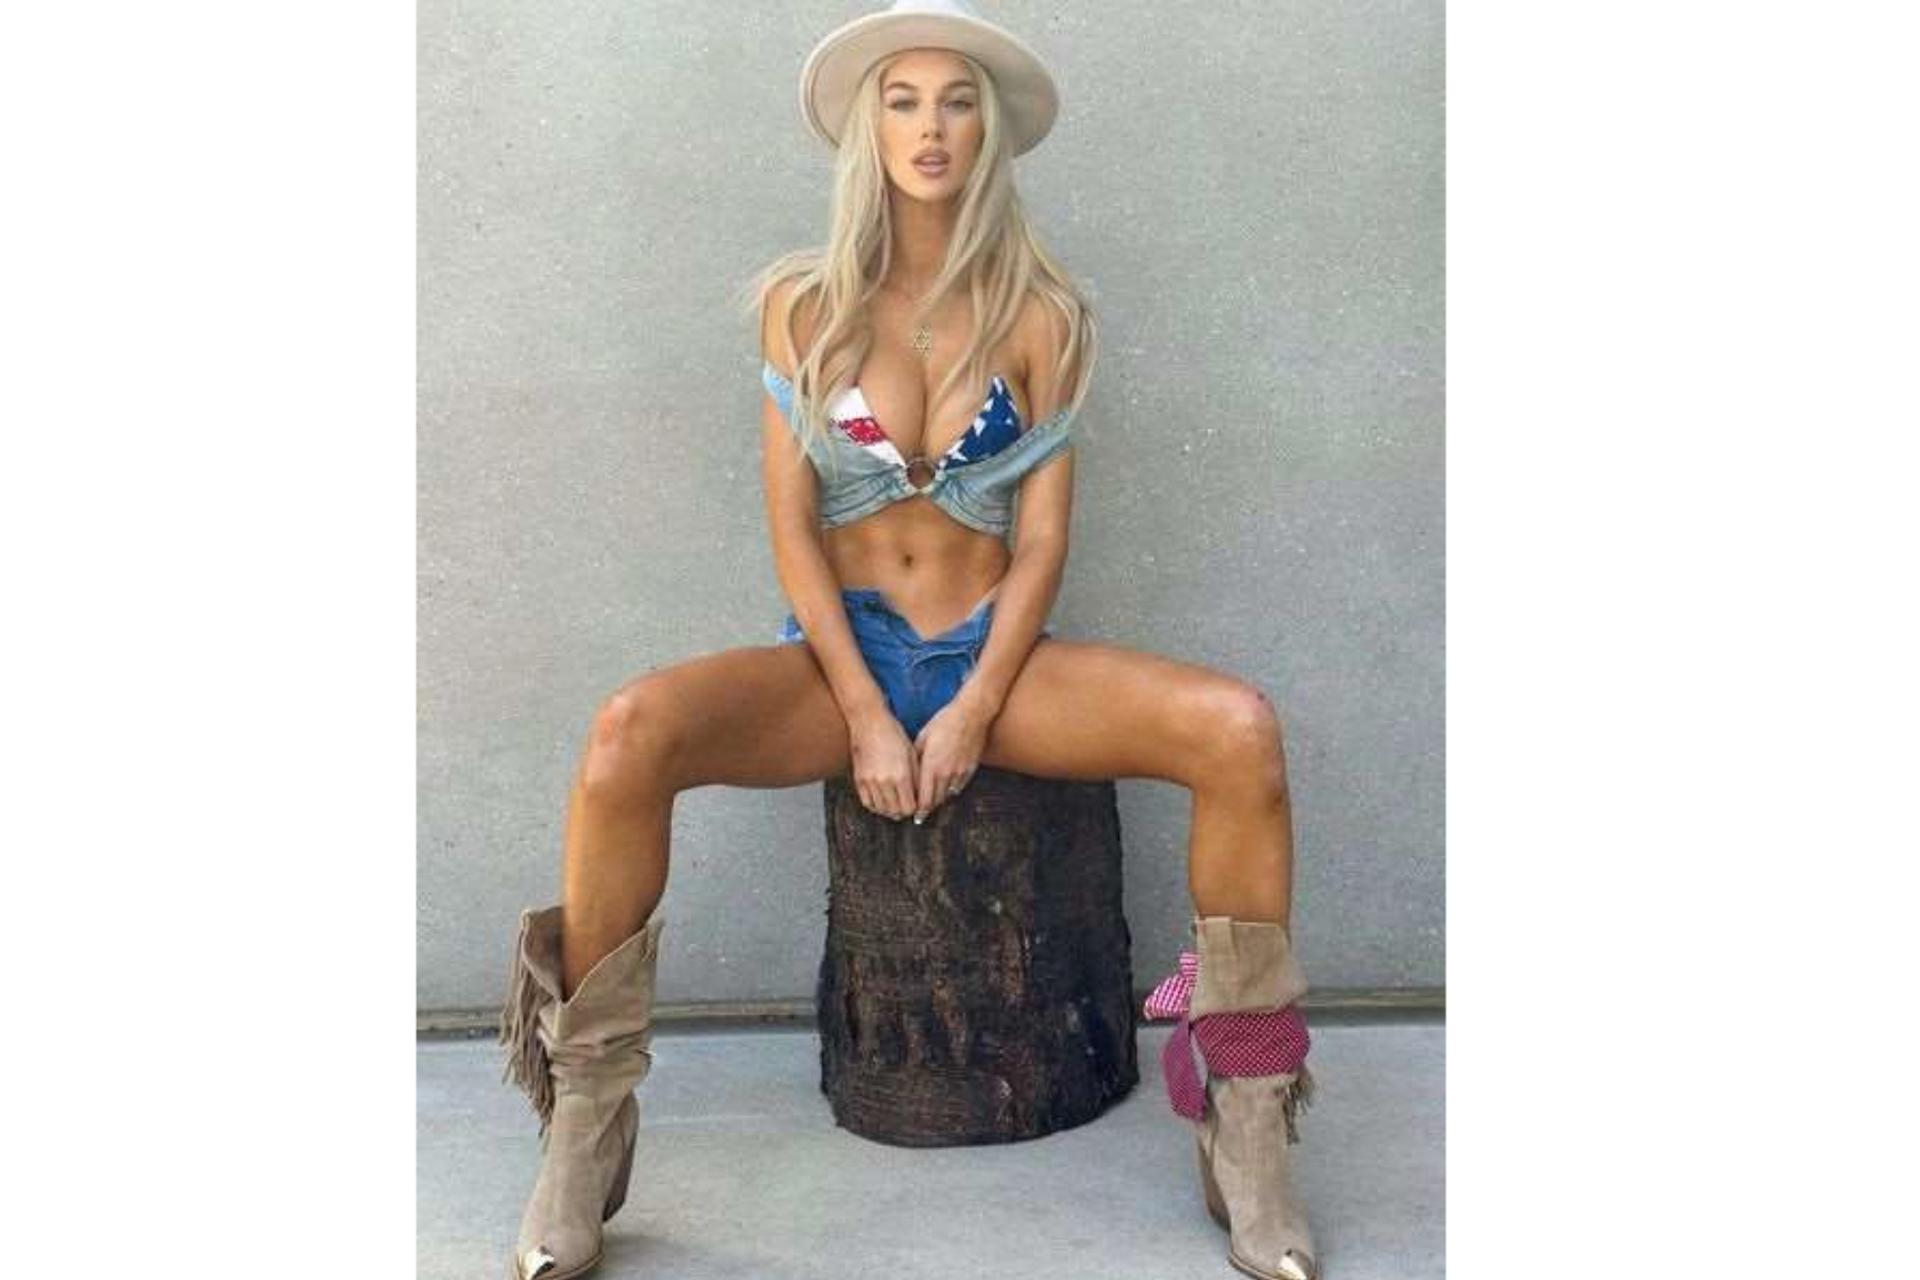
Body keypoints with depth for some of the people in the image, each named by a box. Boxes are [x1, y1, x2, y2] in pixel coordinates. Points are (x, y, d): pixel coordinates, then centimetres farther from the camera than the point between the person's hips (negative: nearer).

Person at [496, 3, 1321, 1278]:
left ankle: (1247, 1127, -14)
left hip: (995, 650, 1)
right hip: (841, 649, 0)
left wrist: (975, 714, -13)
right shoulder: (805, 303, 4)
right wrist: (867, 718, -11)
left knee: (1239, 727, -26)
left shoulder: (1042, 315, 4)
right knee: (630, 730, -31)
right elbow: (792, 523, -1)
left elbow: (1043, 536, 0)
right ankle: (588, 1124, -14)